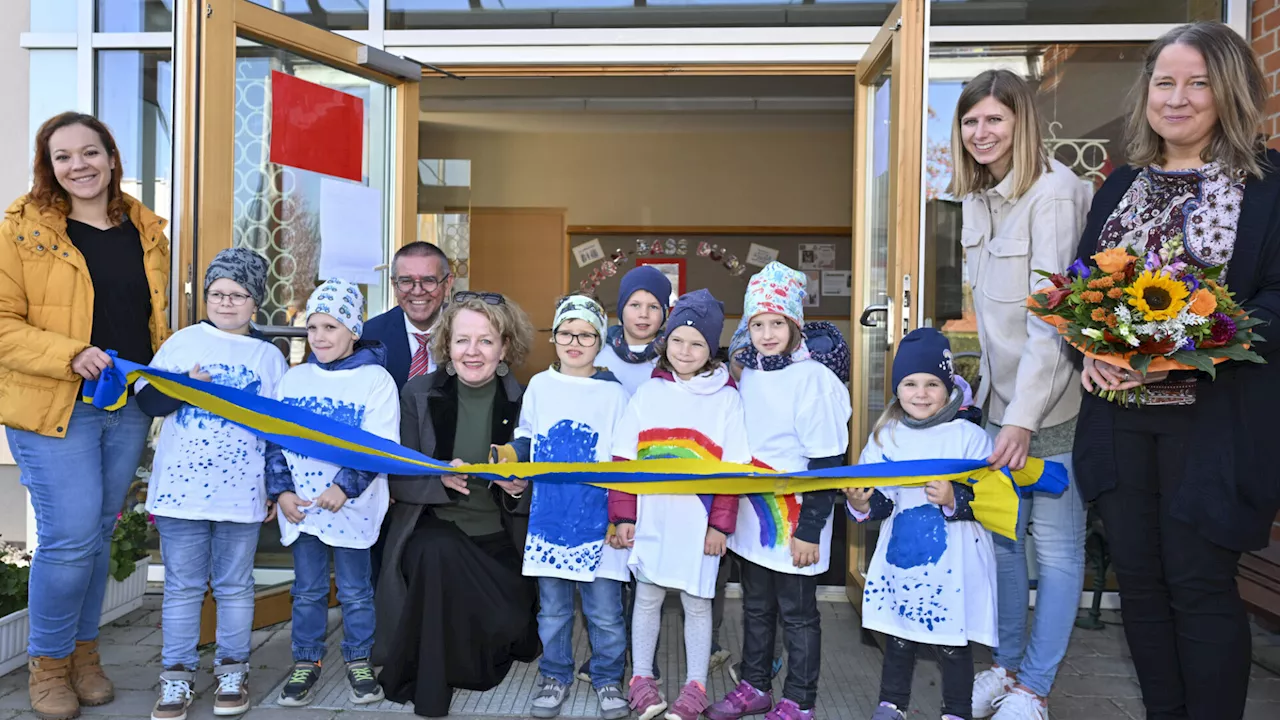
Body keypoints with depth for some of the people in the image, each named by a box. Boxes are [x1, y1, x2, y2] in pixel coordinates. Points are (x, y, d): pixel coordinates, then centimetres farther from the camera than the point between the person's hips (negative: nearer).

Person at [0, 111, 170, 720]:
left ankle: (83, 652, 29)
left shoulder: (146, 232, 10)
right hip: (54, 409, -4)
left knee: (99, 533, 13)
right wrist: (71, 354, -22)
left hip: (129, 408, 5)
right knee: (70, 537, -6)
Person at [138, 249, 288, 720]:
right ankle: (177, 674, 20)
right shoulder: (182, 342, 6)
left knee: (234, 586, 11)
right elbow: (146, 399, 2)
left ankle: (232, 671, 23)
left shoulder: (269, 355, 6)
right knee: (182, 587, 9)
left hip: (241, 493, 0)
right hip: (179, 486, 0)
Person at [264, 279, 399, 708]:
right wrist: (281, 490, -4)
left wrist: (345, 486, -21)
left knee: (355, 590, 9)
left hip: (352, 507, -3)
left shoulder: (375, 379, -7)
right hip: (300, 505, 3)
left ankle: (359, 661, 25)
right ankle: (306, 662, 27)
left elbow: (378, 446, -13)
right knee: (307, 590, 13)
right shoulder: (294, 379, 6)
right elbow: (275, 440, 7)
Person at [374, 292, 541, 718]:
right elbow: (397, 480, -3)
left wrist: (520, 490, -22)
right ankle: (428, 686, -15)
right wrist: (440, 478, -24)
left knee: (506, 626, -19)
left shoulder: (522, 401, -4)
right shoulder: (419, 394, -3)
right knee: (435, 552, -33)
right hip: (432, 531, 0)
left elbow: (536, 493, 2)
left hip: (499, 541, 1)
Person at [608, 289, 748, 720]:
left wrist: (720, 524, -8)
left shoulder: (726, 398, -3)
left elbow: (734, 469, -4)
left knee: (697, 601, 10)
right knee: (647, 597, 12)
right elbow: (625, 459, 2)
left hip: (699, 522, -2)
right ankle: (641, 680, 28)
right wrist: (623, 516, -2)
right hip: (651, 519, 2)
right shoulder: (648, 393, 3)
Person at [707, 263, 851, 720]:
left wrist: (809, 529, -17)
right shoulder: (747, 374, 5)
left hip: (794, 522, -6)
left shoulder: (812, 378, -15)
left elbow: (826, 464, -15)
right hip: (751, 519, 6)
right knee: (756, 608, 19)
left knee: (797, 614, 8)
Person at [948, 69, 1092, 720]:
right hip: (1000, 394, 8)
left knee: (1056, 544, 4)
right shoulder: (976, 197, 11)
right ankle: (1007, 667, 30)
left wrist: (1024, 415, -23)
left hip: (1053, 398, -7)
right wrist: (993, 391, 11)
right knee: (1000, 535, 14)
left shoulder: (1054, 192, -14)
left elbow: (1050, 314, -20)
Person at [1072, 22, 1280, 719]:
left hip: (1214, 419, -5)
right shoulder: (1121, 185, 13)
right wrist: (1089, 346, -7)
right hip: (1119, 414, 5)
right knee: (1138, 576, 12)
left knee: (1200, 584, 1)